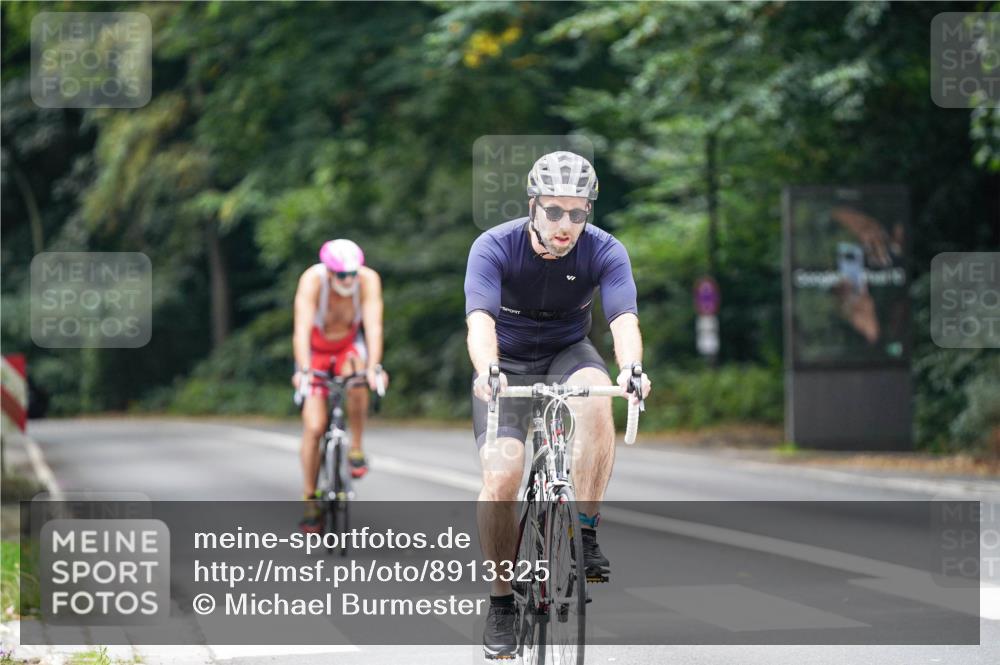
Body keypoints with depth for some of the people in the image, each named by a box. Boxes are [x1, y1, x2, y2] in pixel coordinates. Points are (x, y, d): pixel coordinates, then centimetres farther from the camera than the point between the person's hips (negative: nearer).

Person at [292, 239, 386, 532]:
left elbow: (373, 326, -36)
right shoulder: (312, 280, -31)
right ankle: (310, 500, 0)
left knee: (356, 378, -35)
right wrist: (303, 370, -52)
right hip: (315, 351, -1)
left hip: (349, 345, 1)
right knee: (314, 427, -12)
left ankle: (356, 449, -16)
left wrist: (374, 367, -50)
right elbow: (302, 329, -39)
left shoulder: (369, 279, -27)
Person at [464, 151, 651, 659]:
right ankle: (501, 601, -1)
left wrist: (631, 368, -53)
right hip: (507, 362, -1)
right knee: (501, 477, -20)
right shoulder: (494, 248, -21)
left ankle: (586, 534, -23)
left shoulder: (604, 251, -18)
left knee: (595, 396, -35)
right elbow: (480, 319, -35)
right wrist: (487, 370, -56)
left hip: (567, 354, 1)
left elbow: (624, 319, -31)